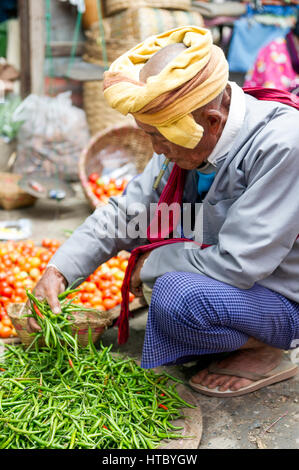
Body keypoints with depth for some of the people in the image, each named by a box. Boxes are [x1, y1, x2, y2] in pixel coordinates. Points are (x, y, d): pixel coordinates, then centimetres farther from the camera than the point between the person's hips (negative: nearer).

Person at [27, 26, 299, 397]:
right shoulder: (189, 139, -8)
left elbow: (237, 264, -33)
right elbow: (125, 213, -2)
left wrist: (152, 265, -18)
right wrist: (58, 270, -11)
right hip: (237, 278, 8)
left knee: (178, 294, -33)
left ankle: (264, 353, -1)